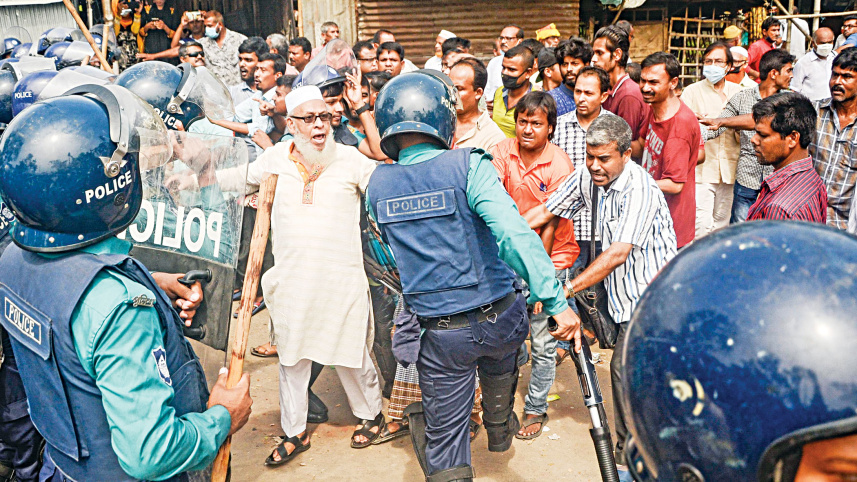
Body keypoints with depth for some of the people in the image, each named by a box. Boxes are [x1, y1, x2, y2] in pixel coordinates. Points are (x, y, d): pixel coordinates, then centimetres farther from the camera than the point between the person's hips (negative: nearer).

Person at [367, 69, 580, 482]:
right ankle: (500, 429, 61)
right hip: (497, 320, 0)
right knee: (497, 363, 35)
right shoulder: (468, 166, -16)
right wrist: (556, 301, -28)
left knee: (444, 435, 12)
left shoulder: (377, 184, -3)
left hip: (437, 332, 1)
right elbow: (513, 233, -28)